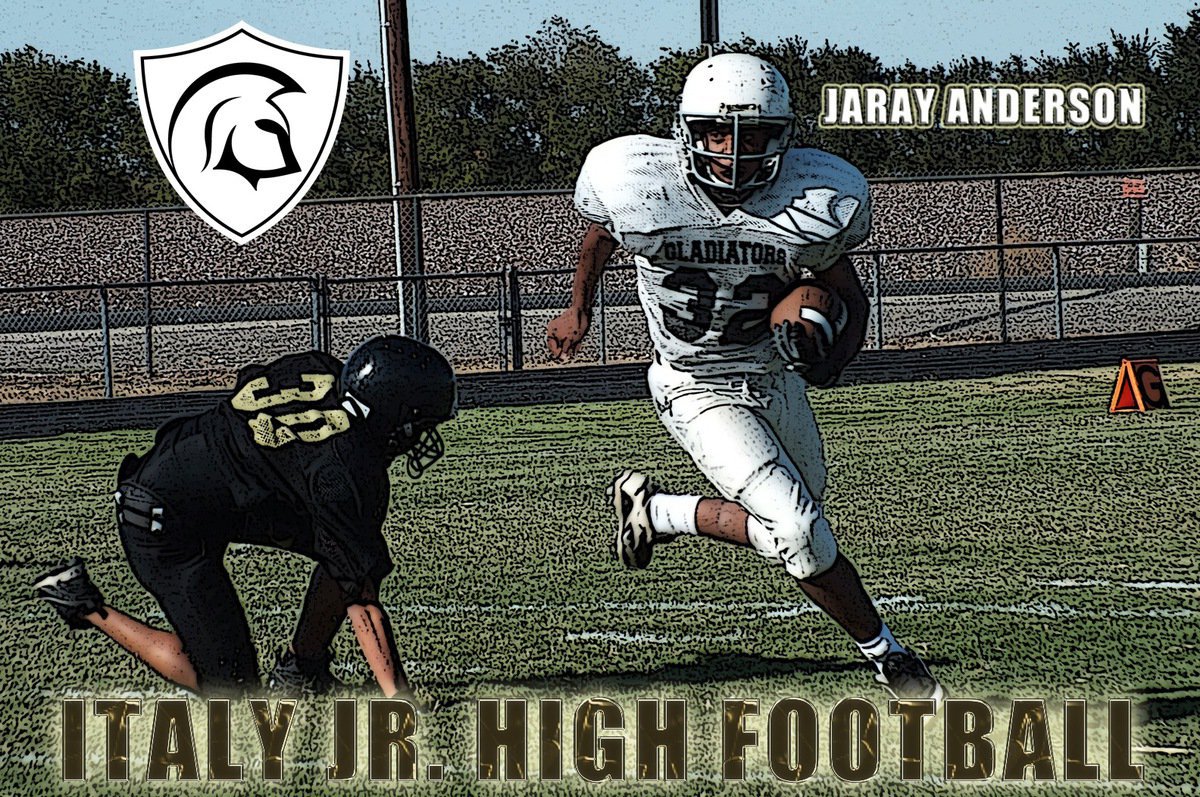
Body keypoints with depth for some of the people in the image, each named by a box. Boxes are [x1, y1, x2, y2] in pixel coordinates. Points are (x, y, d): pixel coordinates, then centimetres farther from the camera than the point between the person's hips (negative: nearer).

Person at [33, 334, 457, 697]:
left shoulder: (321, 372, -4)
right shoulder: (346, 467, -24)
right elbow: (361, 599, -22)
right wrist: (396, 695, -19)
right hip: (166, 526, -10)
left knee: (352, 545, 4)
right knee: (230, 686, -3)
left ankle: (299, 673, 13)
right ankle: (86, 606, 2)